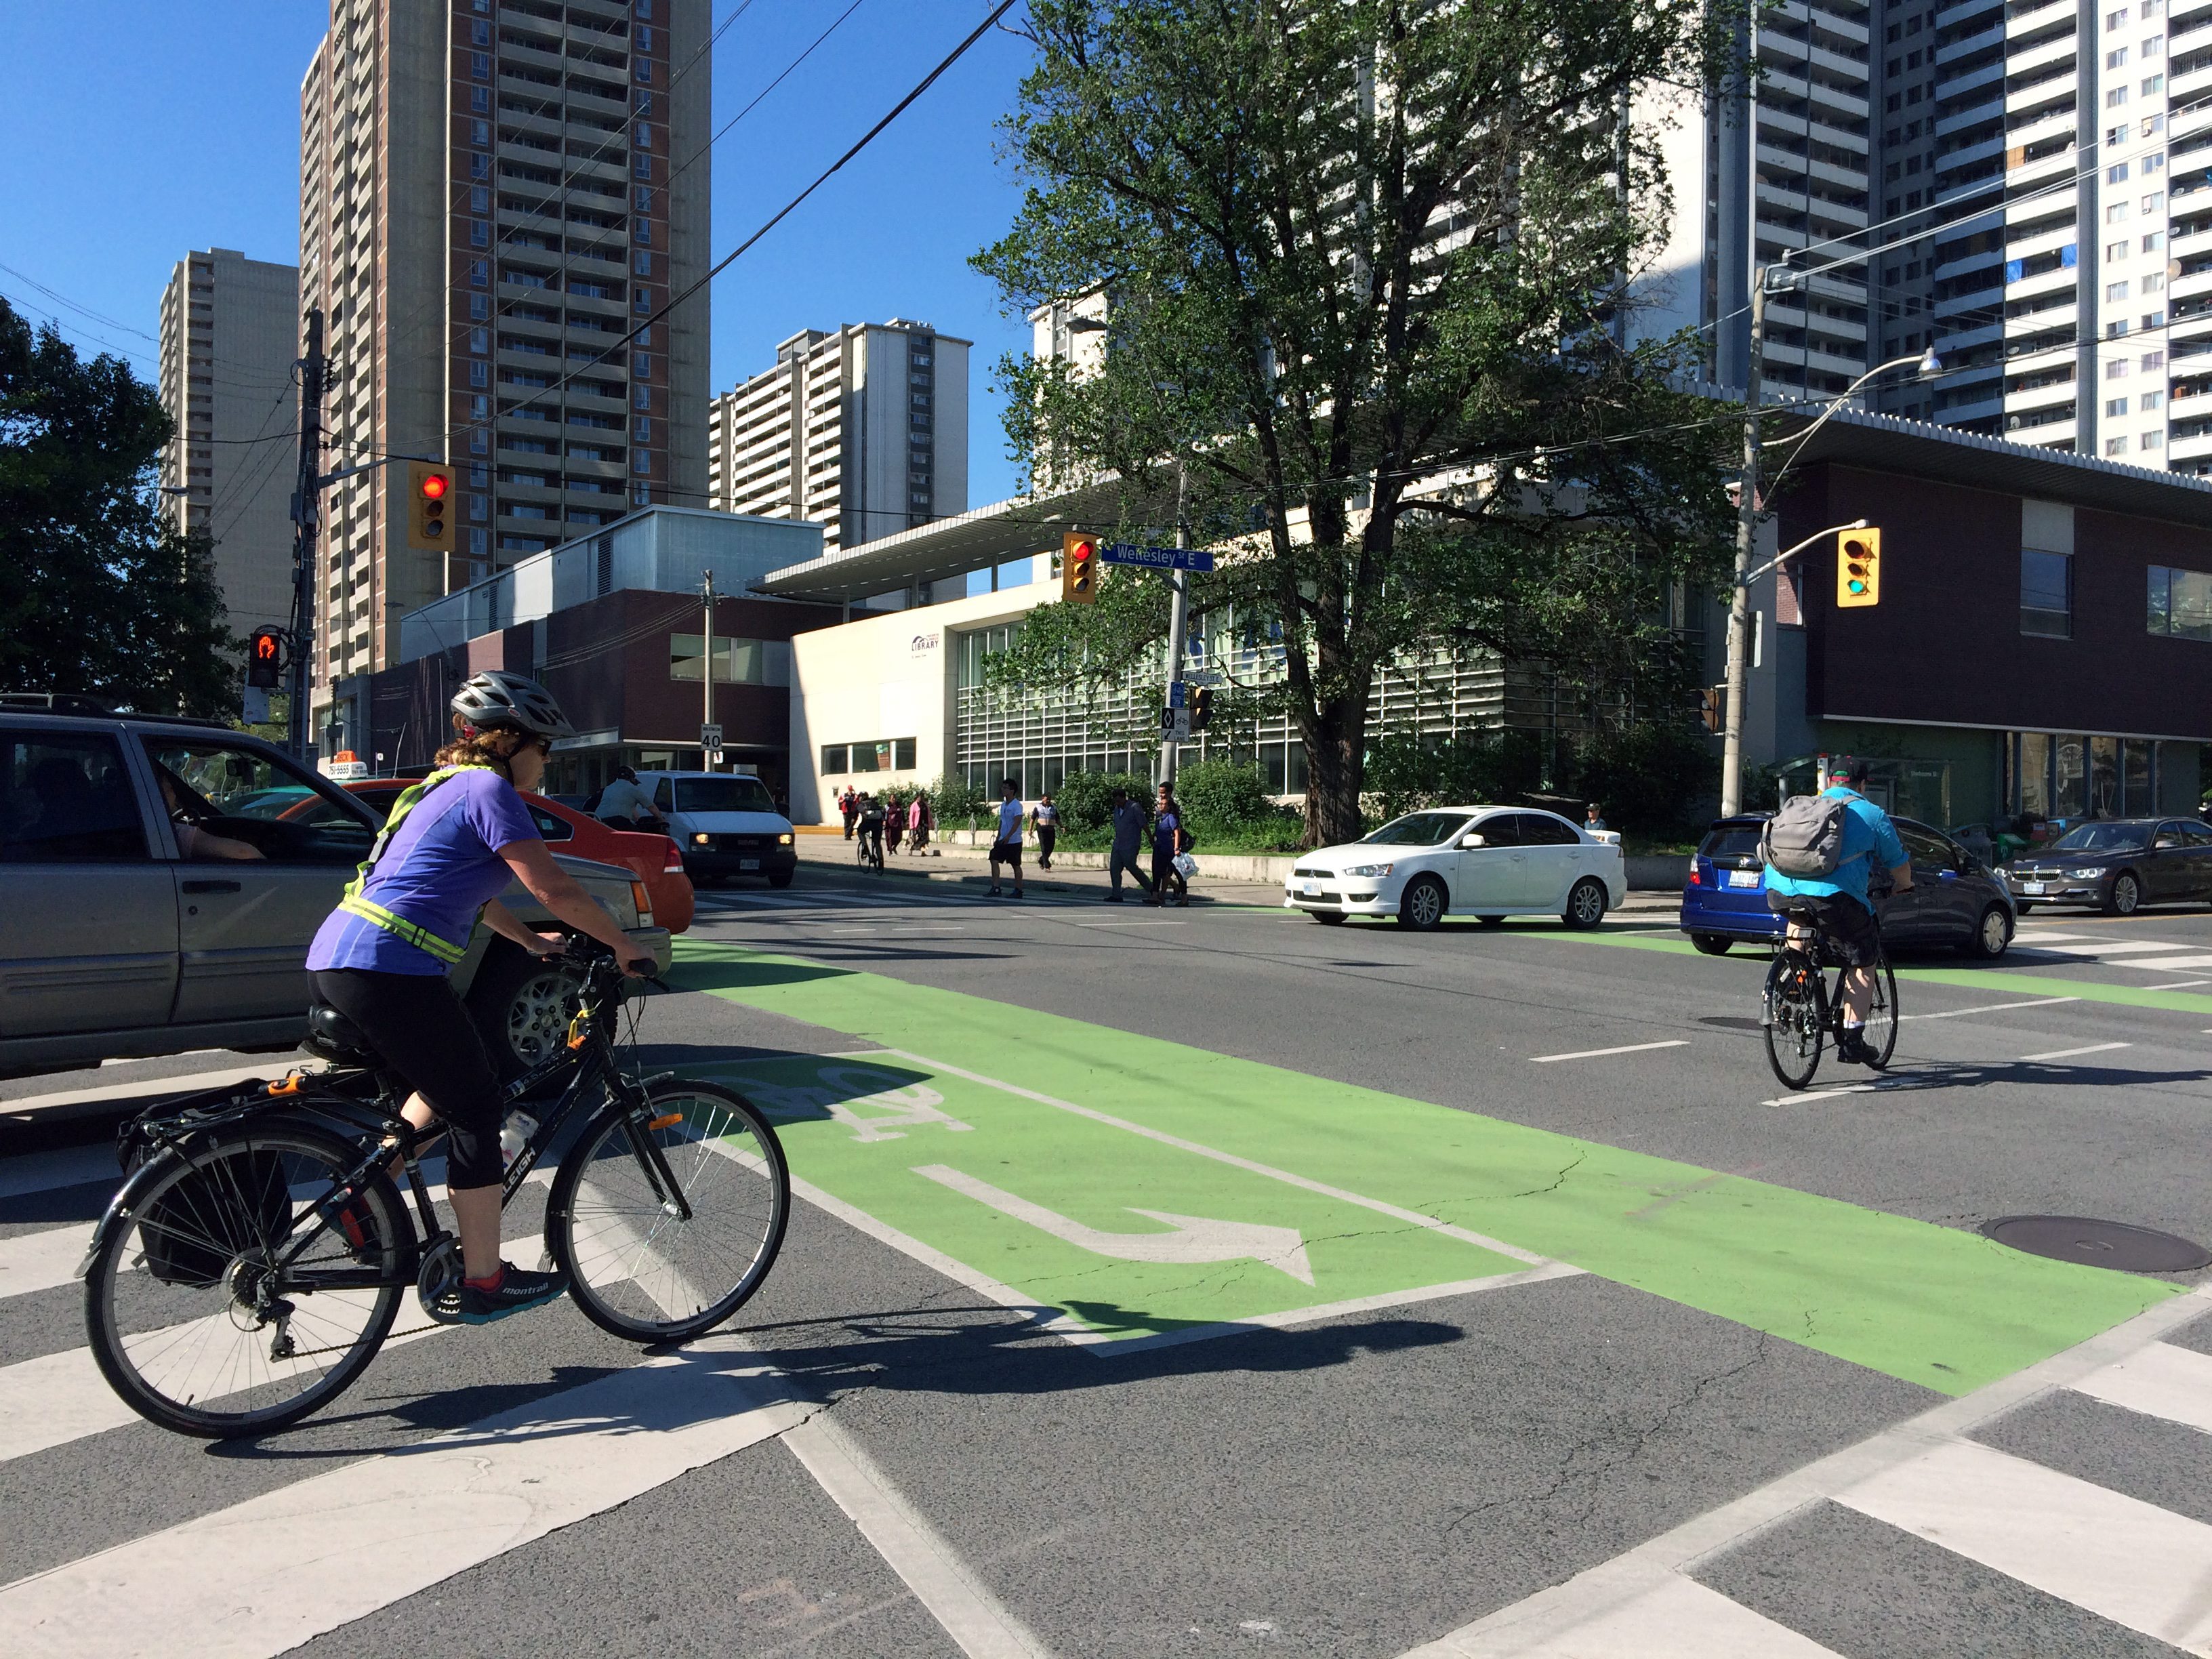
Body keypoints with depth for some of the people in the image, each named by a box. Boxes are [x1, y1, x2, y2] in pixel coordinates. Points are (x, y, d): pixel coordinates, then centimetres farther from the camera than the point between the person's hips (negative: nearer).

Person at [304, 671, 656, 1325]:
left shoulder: (447, 783, 22)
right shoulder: (488, 789, -7)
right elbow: (554, 888, -14)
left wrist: (529, 939, 36)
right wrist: (624, 945, -4)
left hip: (333, 959, 10)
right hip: (390, 970, -10)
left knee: (450, 1085, 27)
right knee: (477, 1107, 0)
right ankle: (482, 1286, 7)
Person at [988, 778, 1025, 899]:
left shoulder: (1017, 805, -13)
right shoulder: (1003, 805, 13)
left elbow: (1017, 822, -23)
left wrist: (1008, 836, -31)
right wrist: (998, 838, 19)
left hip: (1014, 841, -8)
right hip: (1003, 841, 8)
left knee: (1016, 865, 2)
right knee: (994, 861, -4)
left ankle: (1018, 891, 10)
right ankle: (996, 888, -4)